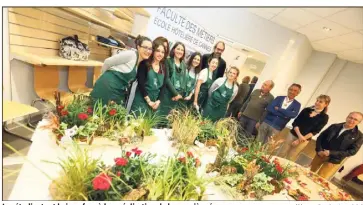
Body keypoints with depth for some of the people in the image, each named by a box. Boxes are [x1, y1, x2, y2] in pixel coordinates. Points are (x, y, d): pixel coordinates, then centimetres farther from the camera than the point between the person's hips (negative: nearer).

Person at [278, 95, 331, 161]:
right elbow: (295, 123, -1)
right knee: (280, 155, 3)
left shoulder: (324, 117, -2)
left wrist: (299, 140, -13)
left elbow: (315, 131, -7)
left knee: (290, 159, 4)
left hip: (304, 140, -2)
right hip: (292, 134, 2)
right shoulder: (306, 110, 4)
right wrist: (299, 135, -17)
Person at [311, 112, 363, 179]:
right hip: (320, 155, 3)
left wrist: (331, 153, -18)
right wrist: (319, 150, -10)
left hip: (334, 161, -2)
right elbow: (320, 137, 4)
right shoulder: (334, 126, 2)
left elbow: (352, 151, -9)